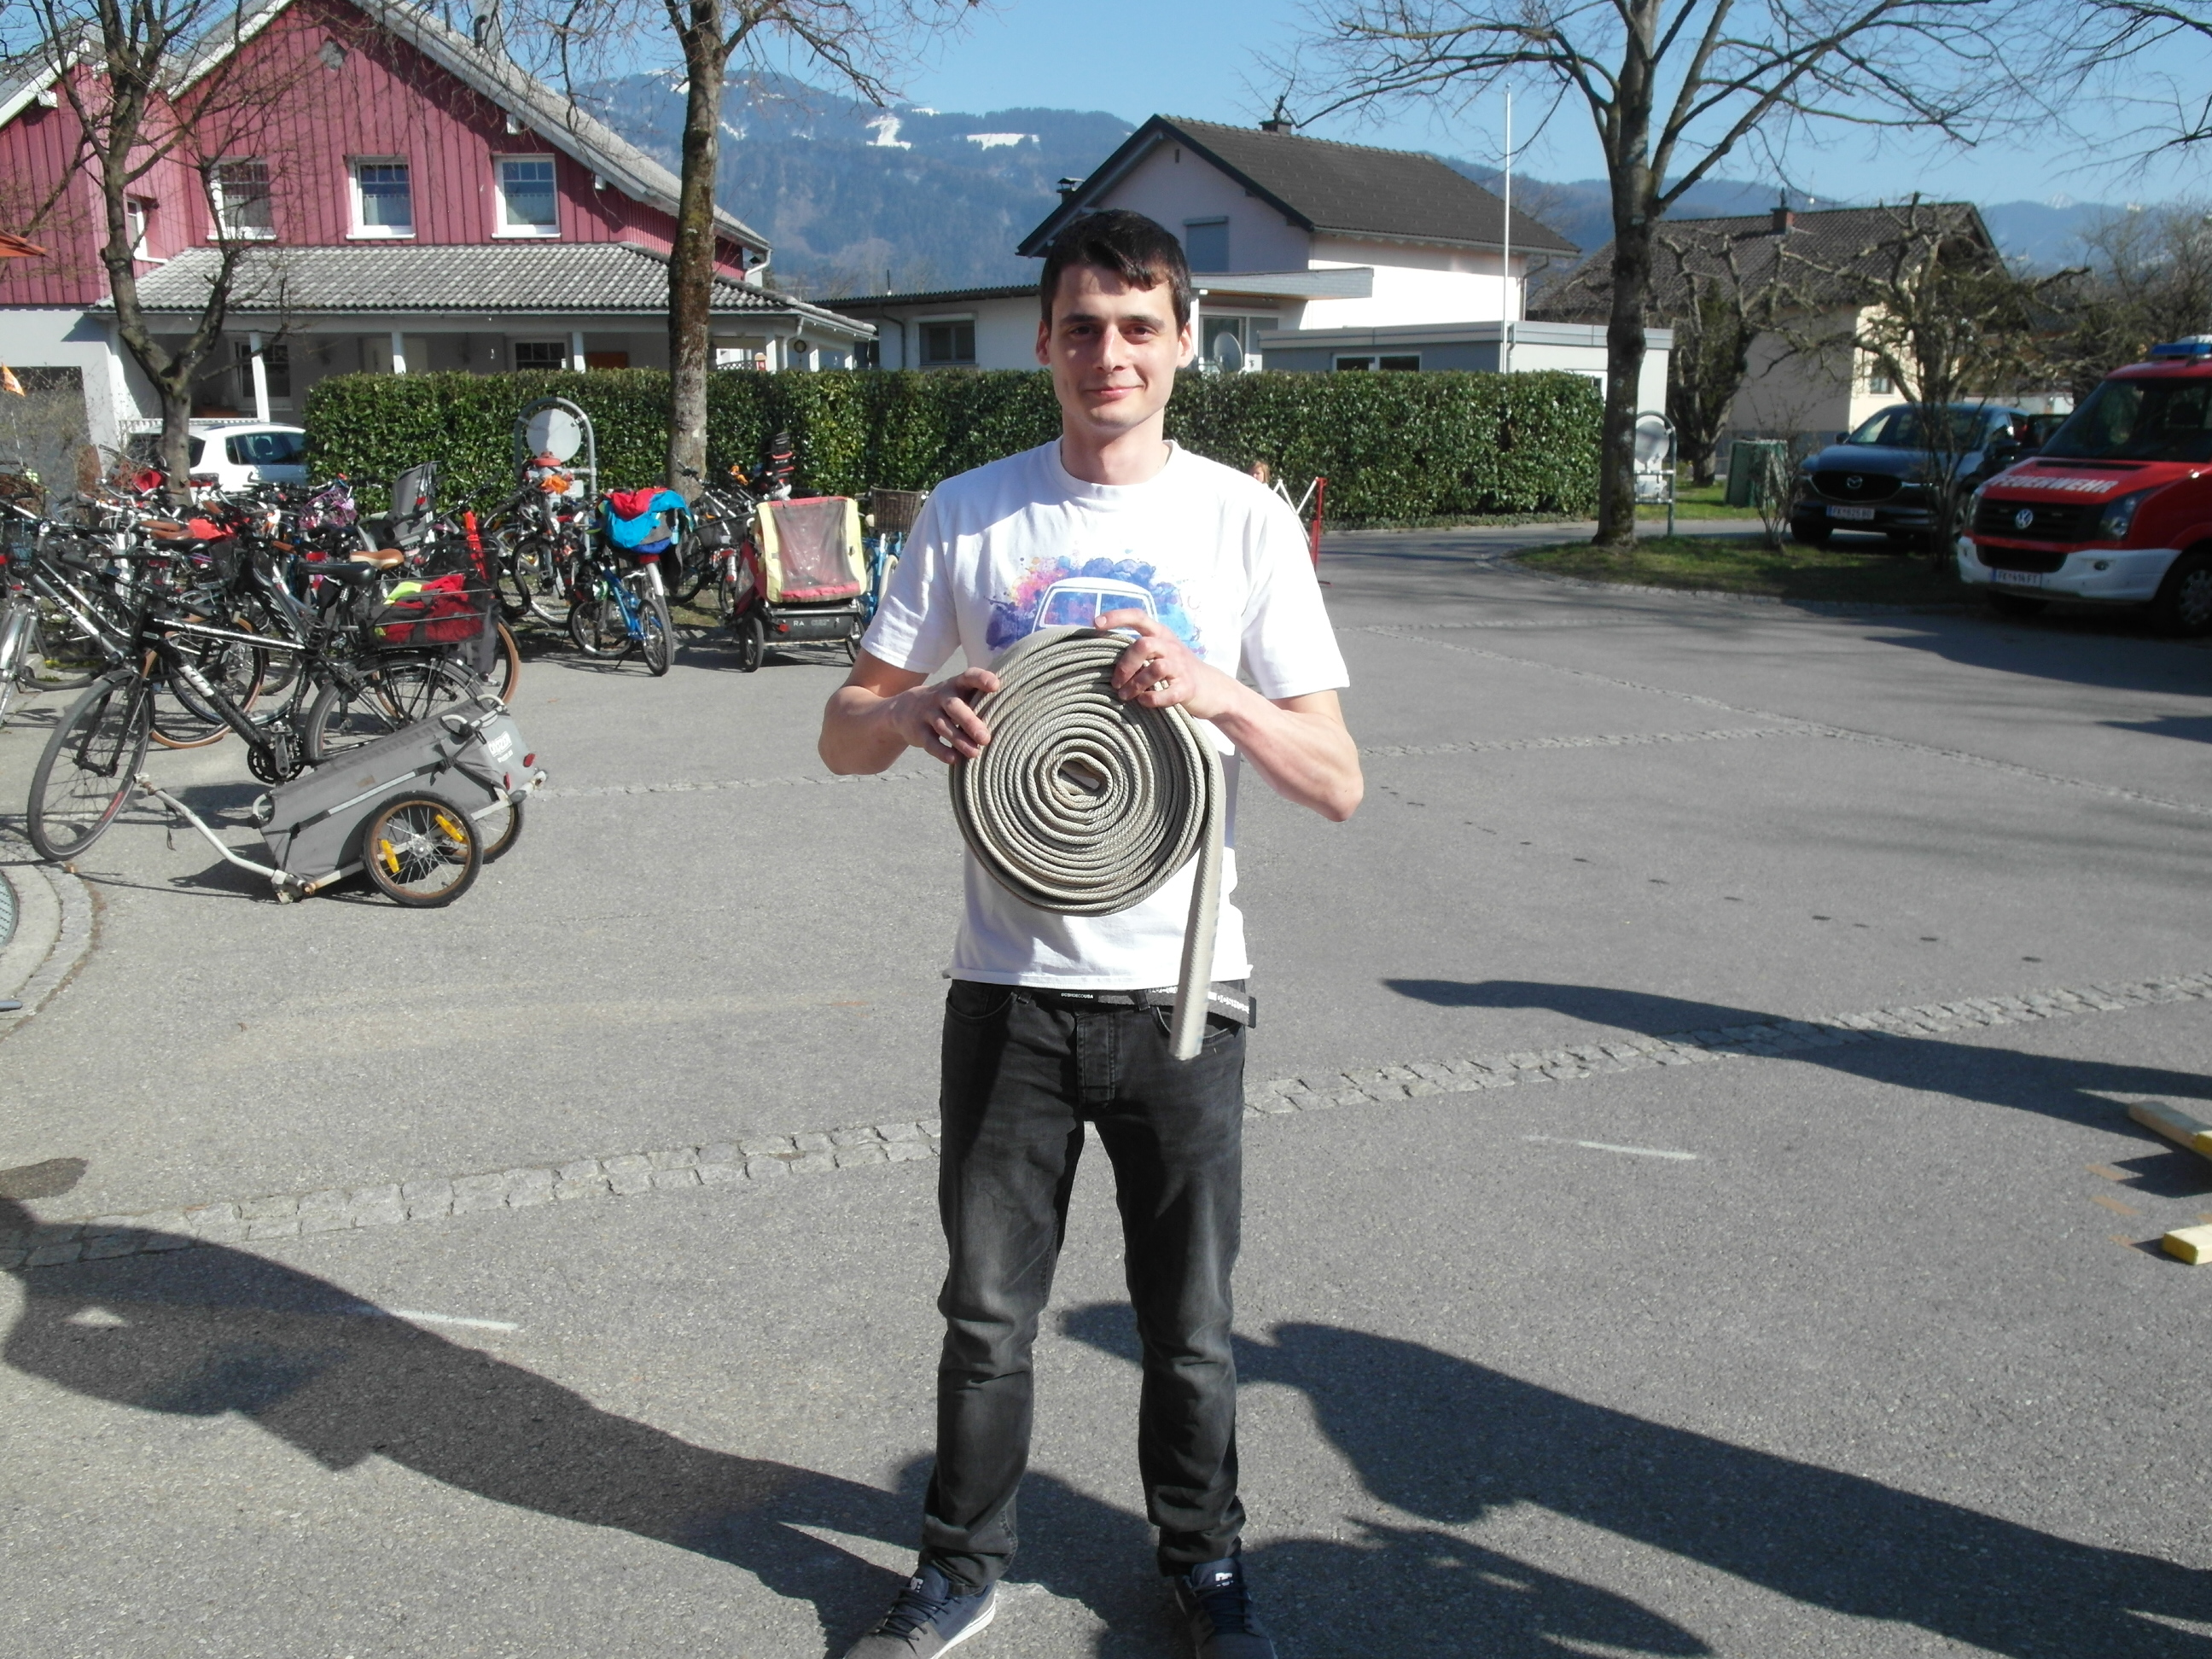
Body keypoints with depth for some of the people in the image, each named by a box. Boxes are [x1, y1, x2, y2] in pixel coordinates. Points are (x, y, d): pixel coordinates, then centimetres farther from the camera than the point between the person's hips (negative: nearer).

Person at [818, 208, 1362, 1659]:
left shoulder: (1246, 521, -2)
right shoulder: (968, 515, 2)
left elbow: (1339, 785, -4)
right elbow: (842, 735, 5)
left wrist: (1220, 693, -22)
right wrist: (917, 714, -18)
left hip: (1182, 986, 0)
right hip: (1011, 984, 1)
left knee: (1192, 1322, 13)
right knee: (987, 1311, 12)